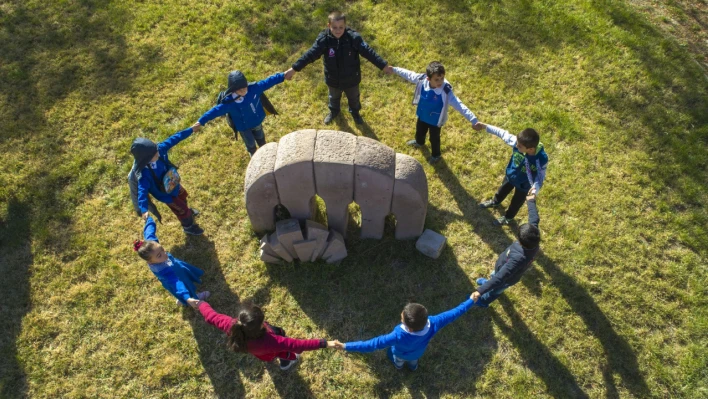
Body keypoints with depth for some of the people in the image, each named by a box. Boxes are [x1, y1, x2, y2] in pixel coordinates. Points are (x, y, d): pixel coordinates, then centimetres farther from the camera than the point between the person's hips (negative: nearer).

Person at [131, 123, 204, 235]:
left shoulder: (159, 149, -30)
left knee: (183, 195, 35)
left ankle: (188, 211, 69)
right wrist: (144, 210, -61)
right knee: (181, 210, 17)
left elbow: (173, 139, -20)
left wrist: (191, 129, -16)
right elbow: (142, 191, -49)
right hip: (166, 194, -6)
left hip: (174, 184, 6)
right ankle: (188, 226, 50)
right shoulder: (145, 173, -45)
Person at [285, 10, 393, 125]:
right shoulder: (323, 39, -24)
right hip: (333, 80, 1)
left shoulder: (353, 37, -26)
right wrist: (294, 69, -28)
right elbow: (310, 54, -25)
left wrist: (384, 66, -28)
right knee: (334, 97, 31)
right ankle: (334, 111, 63)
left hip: (351, 79, -1)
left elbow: (368, 52, -25)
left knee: (354, 98, 27)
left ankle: (355, 112, 60)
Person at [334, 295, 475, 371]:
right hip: (417, 352, 2)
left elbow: (373, 344, -50)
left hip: (401, 353, -2)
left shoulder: (399, 336, -53)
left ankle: (398, 366, 72)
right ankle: (413, 367, 73)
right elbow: (452, 314, -32)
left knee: (398, 361, 38)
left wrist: (345, 346, -48)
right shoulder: (432, 324, -45)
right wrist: (471, 300, -19)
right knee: (413, 360, 40)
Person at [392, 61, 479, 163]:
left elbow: (459, 106, -41)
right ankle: (419, 142, 70)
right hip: (422, 116, 5)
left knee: (434, 138, 21)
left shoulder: (446, 92, -39)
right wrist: (394, 69, 3)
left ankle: (436, 155, 53)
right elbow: (408, 74, -9)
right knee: (420, 131, 34)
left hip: (435, 121, -4)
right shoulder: (422, 79, -28)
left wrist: (473, 120, -48)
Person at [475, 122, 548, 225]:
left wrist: (536, 187, -43)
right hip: (510, 175, 4)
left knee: (516, 202, 27)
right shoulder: (518, 142, -34)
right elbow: (503, 133, -20)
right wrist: (485, 126, -19)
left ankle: (508, 217, 59)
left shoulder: (541, 159, -41)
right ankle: (495, 201, 70)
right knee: (502, 190, 35)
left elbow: (541, 176, -24)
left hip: (523, 185, -3)